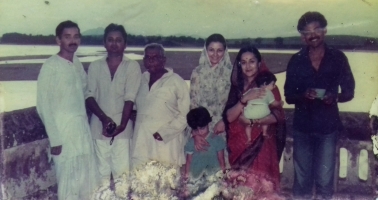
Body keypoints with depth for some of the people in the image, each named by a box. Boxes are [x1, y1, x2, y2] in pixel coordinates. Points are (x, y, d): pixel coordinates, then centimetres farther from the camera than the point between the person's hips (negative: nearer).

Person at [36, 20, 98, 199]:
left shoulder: (77, 63, 10)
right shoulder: (51, 66, -9)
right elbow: (43, 106, -11)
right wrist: (54, 139, -14)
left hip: (83, 129, 7)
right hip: (64, 131, -6)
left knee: (89, 181, 11)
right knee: (69, 181, -1)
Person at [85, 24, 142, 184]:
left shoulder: (132, 66, 0)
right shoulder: (95, 66, 7)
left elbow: (129, 99, -6)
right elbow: (89, 96, 1)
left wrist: (122, 124, -16)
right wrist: (104, 118, -13)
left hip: (122, 126, -2)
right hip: (99, 126, 2)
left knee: (122, 171, -3)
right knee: (102, 171, 7)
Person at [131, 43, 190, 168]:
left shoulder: (176, 82, -5)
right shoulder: (142, 79, 12)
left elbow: (185, 115, -6)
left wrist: (164, 133, -12)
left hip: (166, 143, -5)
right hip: (141, 143, 5)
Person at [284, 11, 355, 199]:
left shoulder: (338, 58, 1)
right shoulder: (296, 61, 3)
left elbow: (349, 92, 5)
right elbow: (289, 96, 3)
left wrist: (336, 97, -17)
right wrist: (304, 95, -18)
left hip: (328, 126, -1)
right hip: (302, 127, 1)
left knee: (325, 181, 0)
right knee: (302, 180, 8)